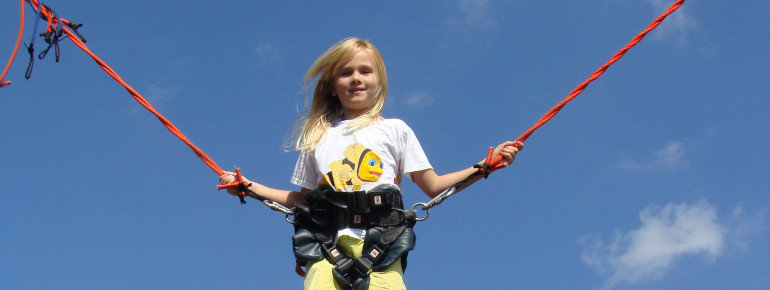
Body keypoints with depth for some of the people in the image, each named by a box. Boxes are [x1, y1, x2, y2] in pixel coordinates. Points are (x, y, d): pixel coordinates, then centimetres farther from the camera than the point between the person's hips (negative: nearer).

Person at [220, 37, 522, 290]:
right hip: (327, 247, 1)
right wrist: (249, 186, 27)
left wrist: (484, 166, 5)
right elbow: (302, 198, 29)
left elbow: (433, 186, 14)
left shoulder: (395, 130, 19)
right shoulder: (317, 136, 24)